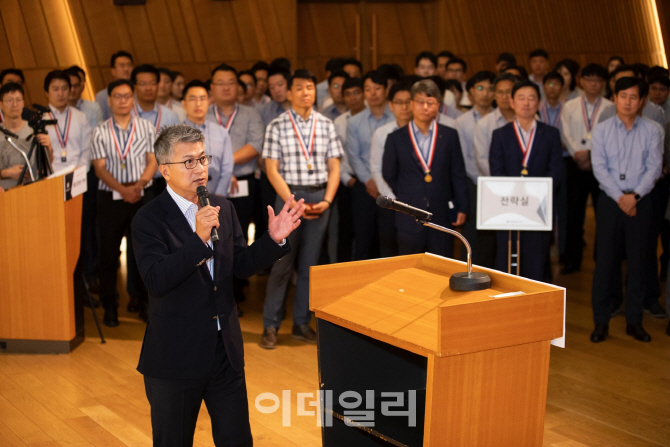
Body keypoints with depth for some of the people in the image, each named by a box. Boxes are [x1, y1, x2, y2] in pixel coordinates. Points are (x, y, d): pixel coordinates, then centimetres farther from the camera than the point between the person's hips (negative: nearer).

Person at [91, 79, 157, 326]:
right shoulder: (100, 132, 2)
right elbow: (100, 167, -5)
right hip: (110, 197, 0)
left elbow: (152, 160, 1)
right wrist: (122, 189, -18)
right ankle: (110, 307, 14)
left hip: (142, 196, 0)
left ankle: (142, 301, 17)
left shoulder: (146, 127, 5)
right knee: (109, 253, 3)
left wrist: (140, 184, -16)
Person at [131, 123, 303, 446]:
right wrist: (199, 238, -36)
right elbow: (156, 281, -26)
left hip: (226, 351, 5)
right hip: (176, 358, -5)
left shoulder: (223, 209, 5)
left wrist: (274, 239, -8)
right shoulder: (149, 220, -14)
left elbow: (241, 265, 9)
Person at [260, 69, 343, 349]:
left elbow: (334, 167, 6)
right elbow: (272, 170, -5)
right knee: (282, 263, -2)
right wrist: (292, 202, -14)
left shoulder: (326, 125, 6)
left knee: (309, 264, 8)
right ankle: (270, 326, 6)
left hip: (319, 197, 3)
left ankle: (301, 324, 17)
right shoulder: (277, 126, -2)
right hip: (289, 195, -3)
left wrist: (326, 200, -7)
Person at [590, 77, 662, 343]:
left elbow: (654, 168, -3)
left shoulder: (652, 131, 3)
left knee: (638, 261, 4)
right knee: (605, 260, 0)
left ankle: (634, 321, 13)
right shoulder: (602, 131, 3)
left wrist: (634, 196, -14)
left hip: (640, 202, 0)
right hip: (610, 201, 0)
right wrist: (619, 197, -13)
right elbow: (599, 167, -3)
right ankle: (601, 321, 7)